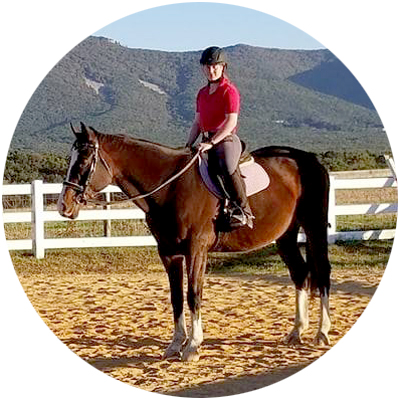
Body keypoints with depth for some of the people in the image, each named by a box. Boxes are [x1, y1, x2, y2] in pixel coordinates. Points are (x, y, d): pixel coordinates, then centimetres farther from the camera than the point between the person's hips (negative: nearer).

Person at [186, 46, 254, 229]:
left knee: (227, 167, -34)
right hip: (207, 141, 8)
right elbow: (197, 122, 21)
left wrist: (211, 143, -20)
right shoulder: (202, 93, 20)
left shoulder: (229, 91, -5)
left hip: (226, 139, -8)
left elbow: (231, 121, -14)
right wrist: (189, 145, 7)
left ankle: (243, 212, -35)